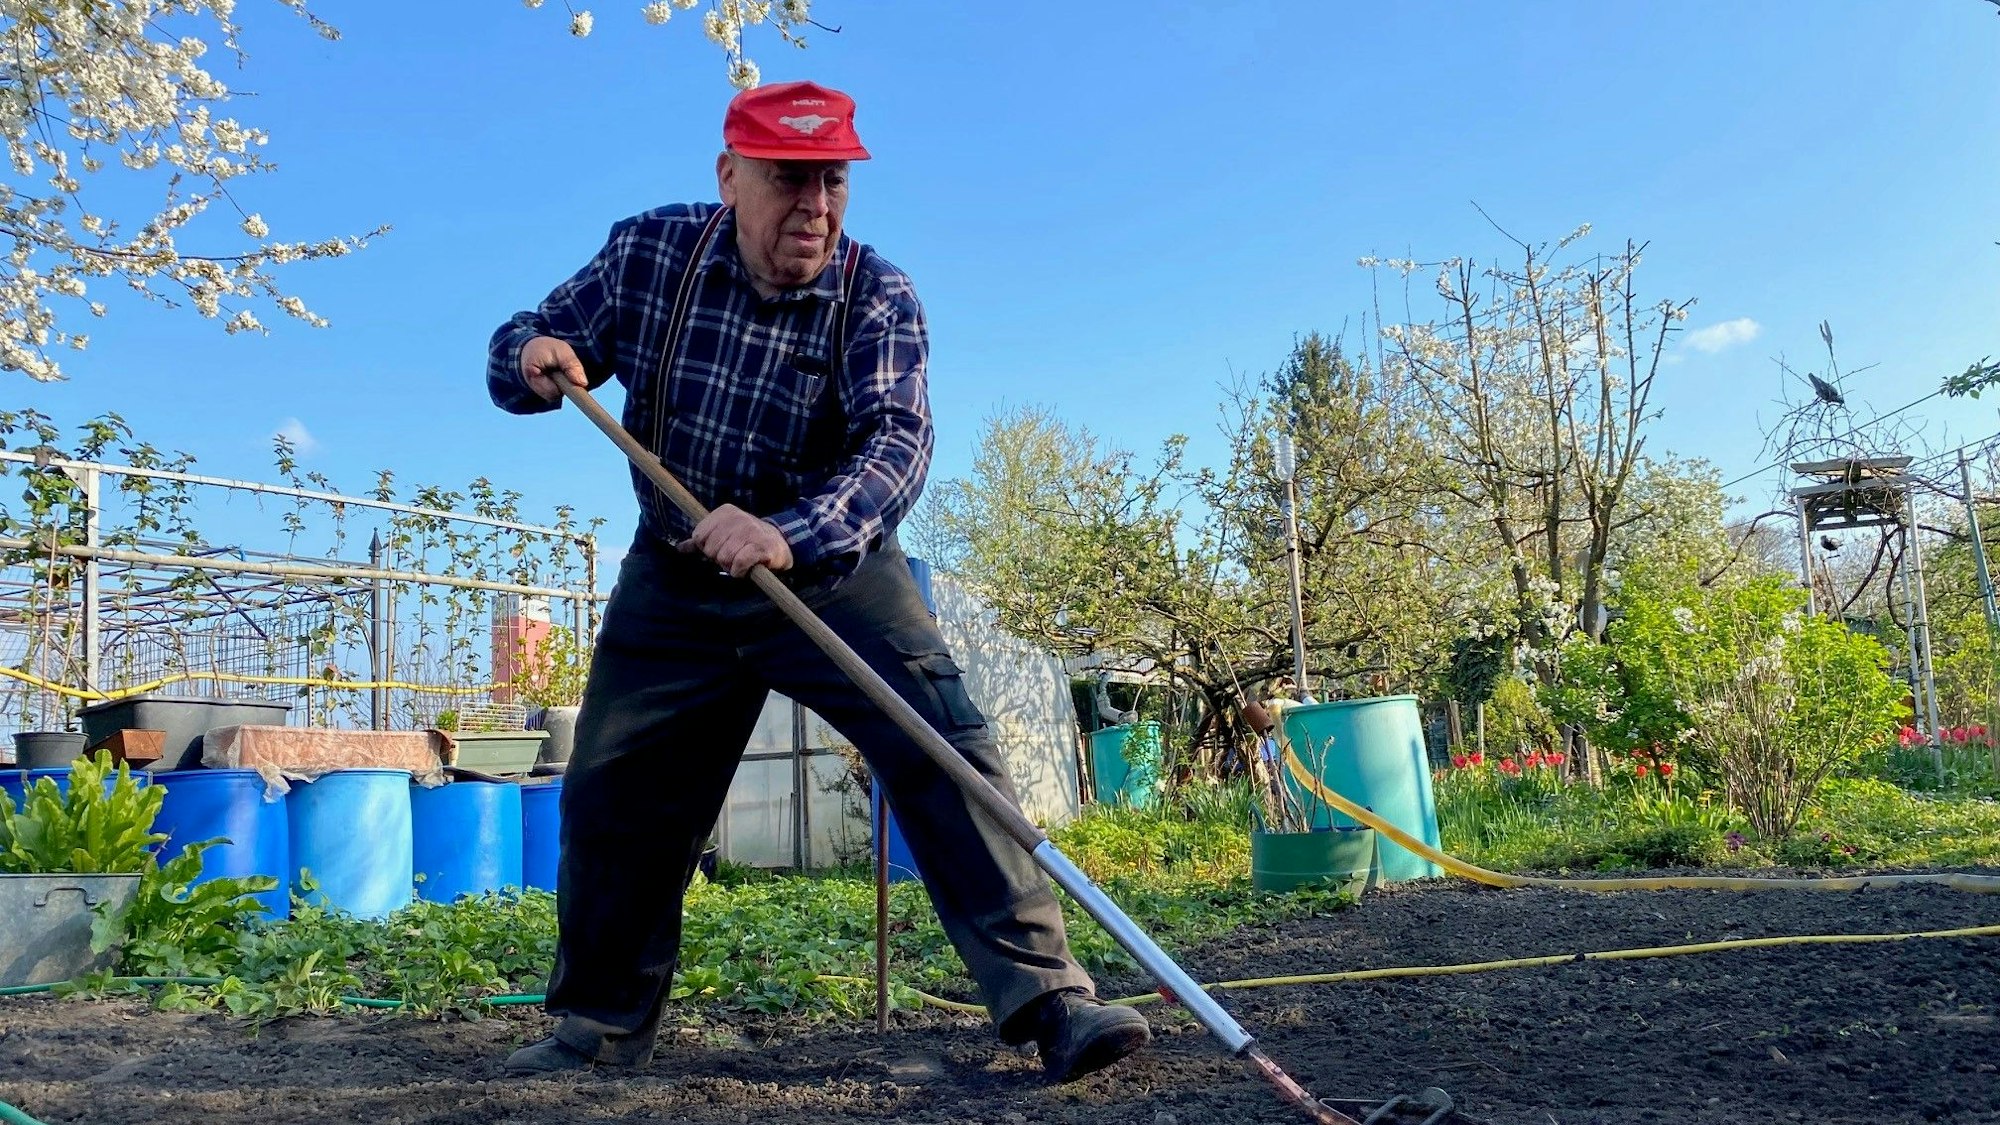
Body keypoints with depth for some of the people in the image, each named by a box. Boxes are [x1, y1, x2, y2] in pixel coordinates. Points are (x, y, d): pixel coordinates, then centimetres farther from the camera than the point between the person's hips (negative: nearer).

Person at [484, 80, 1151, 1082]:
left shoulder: (877, 297, -18)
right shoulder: (647, 251, -10)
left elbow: (897, 442, -33)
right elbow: (521, 352, 1)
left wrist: (790, 537, -51)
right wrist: (534, 360, -25)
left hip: (832, 567, -2)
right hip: (675, 579, 3)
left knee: (944, 750, -19)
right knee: (612, 794, 8)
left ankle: (1046, 996, -16)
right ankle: (599, 1023, 28)